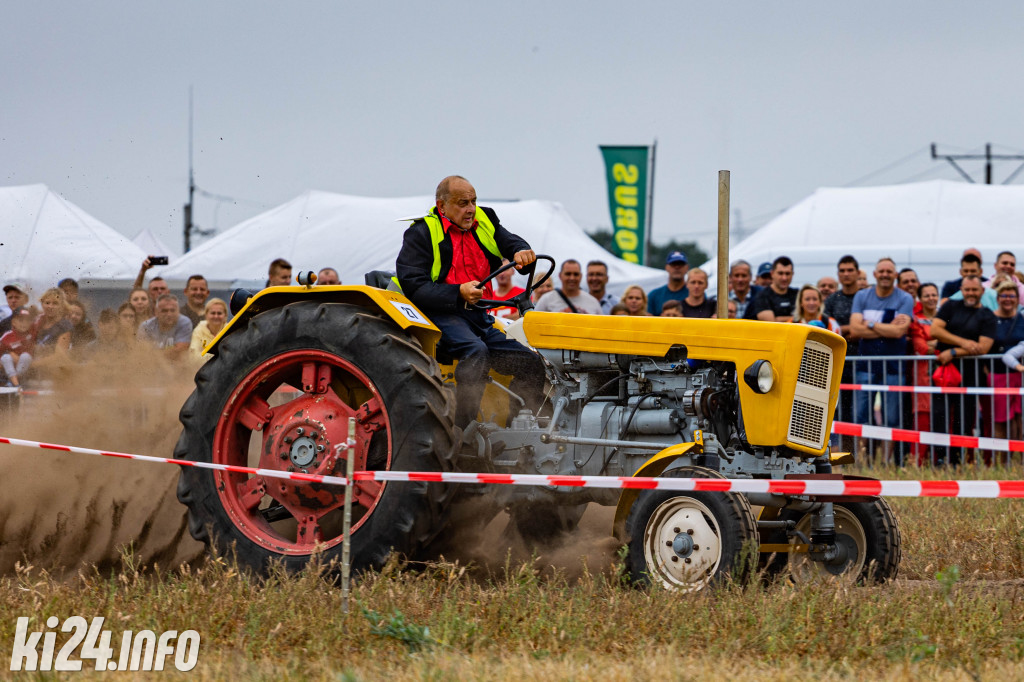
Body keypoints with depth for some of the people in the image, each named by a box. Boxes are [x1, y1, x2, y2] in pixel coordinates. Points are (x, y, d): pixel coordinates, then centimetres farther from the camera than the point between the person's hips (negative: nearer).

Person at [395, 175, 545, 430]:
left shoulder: (484, 222, 14)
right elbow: (414, 287, -14)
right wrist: (458, 294, -29)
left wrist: (521, 253, -18)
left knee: (531, 364, -4)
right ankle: (460, 433, -38)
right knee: (475, 351, -36)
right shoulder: (421, 233, -5)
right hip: (439, 315, -7)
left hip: (479, 316, 7)